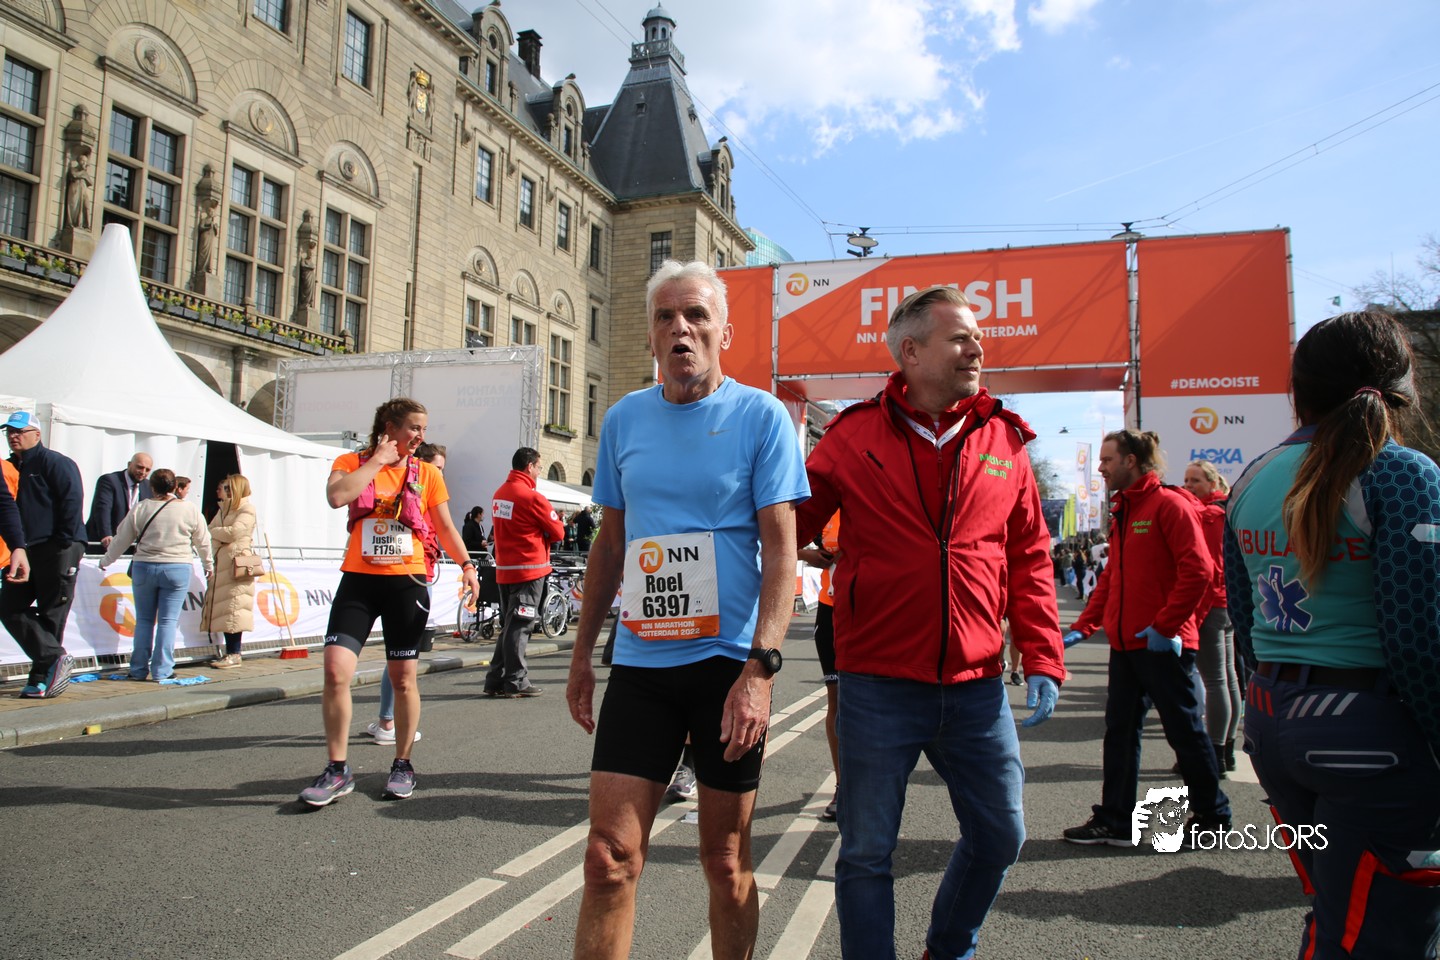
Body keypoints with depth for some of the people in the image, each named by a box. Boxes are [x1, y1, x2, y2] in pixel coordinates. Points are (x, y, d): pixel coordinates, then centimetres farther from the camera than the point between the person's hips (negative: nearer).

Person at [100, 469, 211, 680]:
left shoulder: (140, 508, 0)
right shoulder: (190, 510, -1)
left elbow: (122, 539, 8)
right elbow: (202, 541, 9)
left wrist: (106, 560, 25)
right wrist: (208, 564, 25)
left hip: (144, 568, 1)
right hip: (177, 570, -1)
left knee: (144, 620, 11)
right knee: (168, 620, 2)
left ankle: (138, 670, 15)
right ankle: (162, 670, 1)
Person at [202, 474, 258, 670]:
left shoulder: (247, 511, -4)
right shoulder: (223, 509, 23)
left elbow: (233, 533, -16)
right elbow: (211, 529, 16)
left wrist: (213, 532, -2)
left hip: (237, 566, -8)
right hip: (221, 566, 8)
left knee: (233, 609, -8)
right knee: (223, 610, 7)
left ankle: (234, 655, -5)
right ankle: (229, 652, 13)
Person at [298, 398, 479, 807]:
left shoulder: (427, 474, 7)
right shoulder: (352, 462, 5)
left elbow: (445, 528, 10)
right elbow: (337, 496, -17)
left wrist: (466, 564, -5)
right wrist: (379, 460, -10)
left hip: (406, 582, 0)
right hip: (359, 580, 0)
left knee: (403, 678, 6)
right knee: (335, 670, -10)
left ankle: (403, 764, 23)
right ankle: (337, 770, 6)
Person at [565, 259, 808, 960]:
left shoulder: (761, 416, -4)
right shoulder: (624, 419, 8)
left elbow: (780, 550, -8)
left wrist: (759, 669, -18)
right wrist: (582, 652, 15)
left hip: (730, 660, -3)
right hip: (639, 661, 3)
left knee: (726, 863, 10)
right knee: (609, 859, 1)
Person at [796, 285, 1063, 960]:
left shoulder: (1003, 441, 6)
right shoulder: (852, 436, -3)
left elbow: (1028, 561, 8)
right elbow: (788, 527, 0)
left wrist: (1042, 661, 2)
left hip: (977, 686, 4)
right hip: (879, 686, -3)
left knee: (1000, 835, 16)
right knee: (867, 852, 7)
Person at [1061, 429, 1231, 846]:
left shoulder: (1169, 504, -11)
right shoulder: (1122, 511, 15)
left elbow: (1198, 570, -18)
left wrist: (1165, 626, -20)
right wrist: (1082, 627, 11)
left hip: (1163, 644, -8)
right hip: (1125, 643, 9)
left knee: (1186, 730, 5)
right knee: (1120, 730, 10)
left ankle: (1213, 816, 23)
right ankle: (1114, 821, 17)